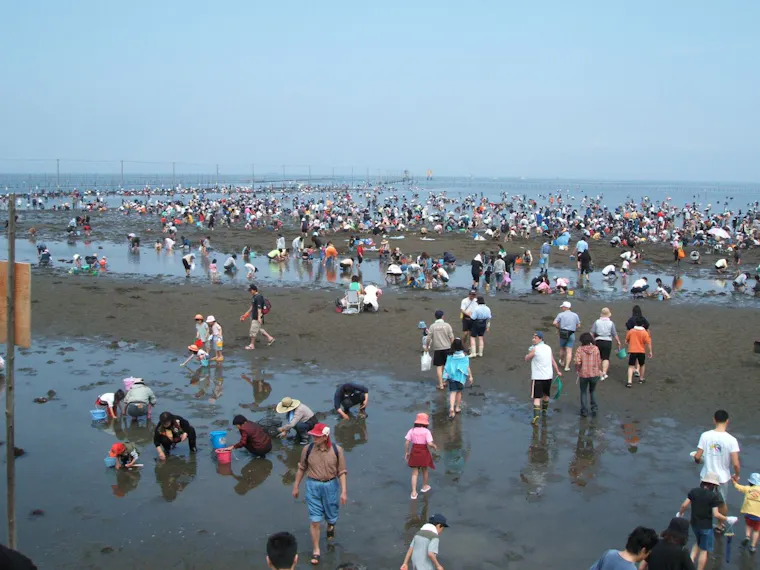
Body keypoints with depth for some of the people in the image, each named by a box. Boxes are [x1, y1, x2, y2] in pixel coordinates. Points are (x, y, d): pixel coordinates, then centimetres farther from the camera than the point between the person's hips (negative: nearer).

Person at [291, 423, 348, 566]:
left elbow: (341, 472, -8)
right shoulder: (308, 449, -12)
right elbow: (302, 469, 2)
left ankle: (330, 526, 56)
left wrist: (344, 491, -12)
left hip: (330, 486, 0)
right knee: (315, 520, 0)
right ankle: (315, 550, 15)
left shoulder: (337, 450, -15)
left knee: (331, 515, 19)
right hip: (313, 486, 0)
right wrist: (296, 487, 8)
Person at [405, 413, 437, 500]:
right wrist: (434, 446, 1)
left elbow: (406, 442, -8)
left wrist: (406, 453, 2)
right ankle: (424, 486, 44)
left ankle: (414, 492, 0)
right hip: (424, 452, -2)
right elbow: (429, 443, -20)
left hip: (414, 452, 2)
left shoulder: (411, 431, -4)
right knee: (424, 470, 24)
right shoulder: (426, 431, -12)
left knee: (415, 473, 8)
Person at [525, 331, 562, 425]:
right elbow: (553, 361, 13)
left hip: (537, 377, -6)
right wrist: (558, 371, 26)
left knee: (537, 397, -7)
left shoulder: (534, 349, -14)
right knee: (546, 394, 26)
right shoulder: (548, 348, 5)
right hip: (548, 376, 6)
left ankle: (536, 417, -19)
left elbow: (526, 359, -2)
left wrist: (529, 352, 16)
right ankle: (544, 410, 47)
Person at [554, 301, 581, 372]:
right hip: (572, 334, 1)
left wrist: (559, 328, 8)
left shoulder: (561, 314, -1)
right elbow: (578, 325, 7)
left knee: (562, 348, 19)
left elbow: (555, 323, -9)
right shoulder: (575, 315, 7)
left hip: (563, 333, -1)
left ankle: (562, 362, 37)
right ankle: (567, 366, -8)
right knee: (569, 351, -2)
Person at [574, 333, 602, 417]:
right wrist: (600, 370, 14)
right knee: (592, 391, 23)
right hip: (594, 374, 2)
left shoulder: (580, 350, -11)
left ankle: (584, 411, 15)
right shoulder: (595, 348, -5)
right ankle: (594, 408, 14)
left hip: (583, 374, -2)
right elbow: (599, 361, -2)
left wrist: (577, 370, 1)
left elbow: (577, 362, -18)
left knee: (583, 392, 15)